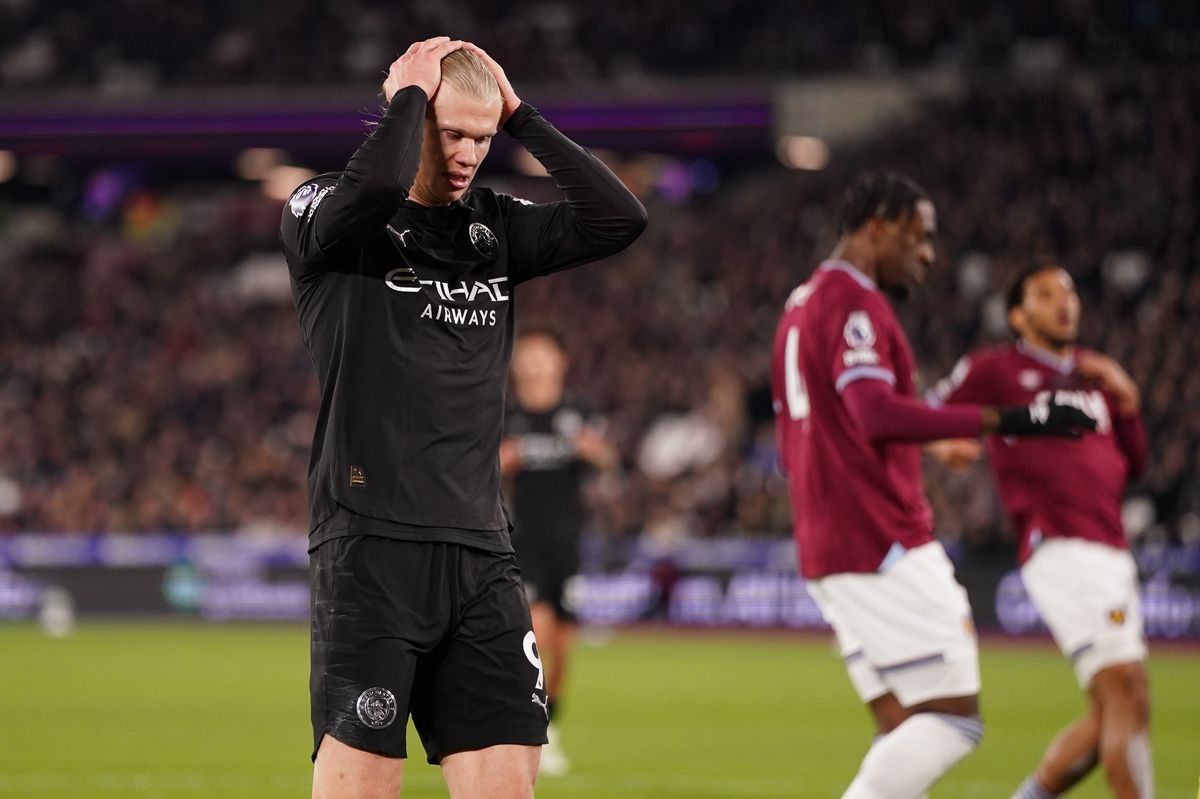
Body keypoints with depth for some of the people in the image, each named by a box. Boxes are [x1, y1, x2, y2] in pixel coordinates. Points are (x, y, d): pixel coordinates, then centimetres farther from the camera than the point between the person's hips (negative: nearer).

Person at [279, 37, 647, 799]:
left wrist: (519, 115, 4)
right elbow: (373, 187, -24)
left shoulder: (494, 228, 16)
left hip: (481, 556, 5)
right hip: (372, 551, -5)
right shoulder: (325, 218, 0)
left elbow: (620, 217, 4)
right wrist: (411, 91, -6)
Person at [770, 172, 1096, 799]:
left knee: (905, 730, 8)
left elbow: (793, 450, 27)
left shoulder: (801, 306, 21)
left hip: (826, 552, 10)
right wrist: (1002, 421, -30)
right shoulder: (852, 301, -11)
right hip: (883, 545, -10)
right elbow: (877, 414, -27)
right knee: (954, 716, -9)